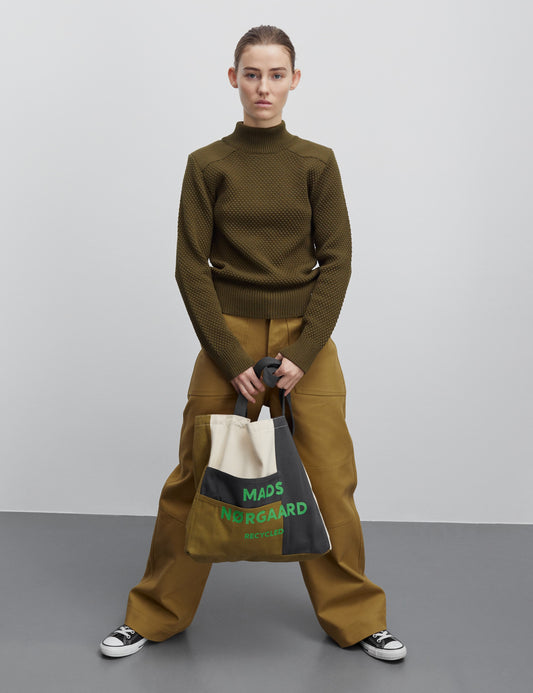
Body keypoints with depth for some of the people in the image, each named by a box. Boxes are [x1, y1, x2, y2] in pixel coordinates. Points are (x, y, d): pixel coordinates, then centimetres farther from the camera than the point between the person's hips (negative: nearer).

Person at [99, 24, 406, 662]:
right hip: (228, 335, 0)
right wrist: (231, 358, -11)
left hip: (305, 338, 1)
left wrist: (301, 354, -11)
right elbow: (191, 265, -3)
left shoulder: (317, 162, 3)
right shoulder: (207, 163, 1)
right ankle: (155, 614, 23)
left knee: (328, 479, 4)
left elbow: (336, 260, -2)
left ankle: (354, 617, 24)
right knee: (196, 477, 5)